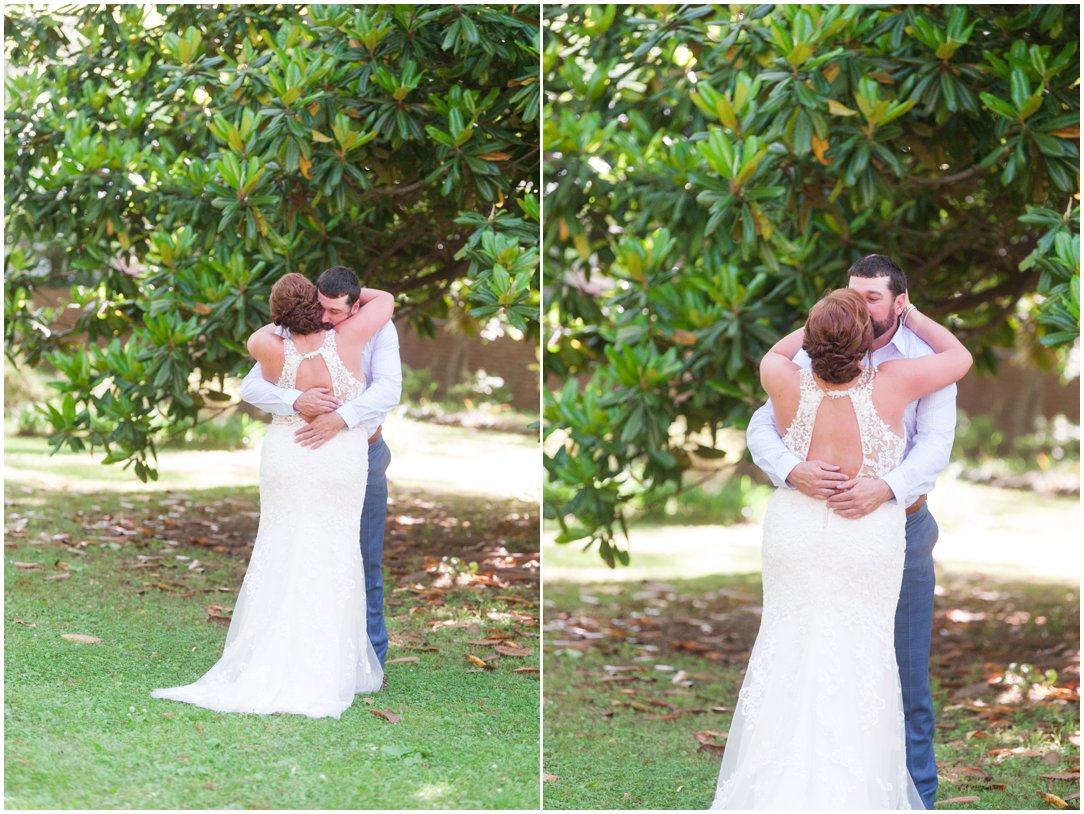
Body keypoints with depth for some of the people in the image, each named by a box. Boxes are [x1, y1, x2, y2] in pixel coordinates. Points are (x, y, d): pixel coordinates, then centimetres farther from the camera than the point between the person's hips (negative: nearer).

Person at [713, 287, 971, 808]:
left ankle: (775, 783, 21)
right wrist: (910, 316, 7)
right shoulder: (891, 385, -19)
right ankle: (855, 787, 15)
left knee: (787, 648, 13)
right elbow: (960, 356, -2)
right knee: (859, 653, 9)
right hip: (869, 539, -1)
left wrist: (821, 325, 13)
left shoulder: (788, 385, -16)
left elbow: (773, 355, 11)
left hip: (796, 531, 1)